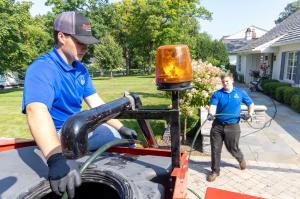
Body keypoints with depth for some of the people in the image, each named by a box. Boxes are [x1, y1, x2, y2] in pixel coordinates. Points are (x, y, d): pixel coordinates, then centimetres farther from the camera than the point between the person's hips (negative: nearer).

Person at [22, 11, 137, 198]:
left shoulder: (80, 69, 4)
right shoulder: (41, 69, -22)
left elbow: (96, 103, 5)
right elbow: (36, 110, -40)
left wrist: (121, 128, -2)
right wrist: (57, 158, -55)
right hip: (59, 134, -8)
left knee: (127, 140, 9)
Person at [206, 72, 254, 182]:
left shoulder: (240, 93, 4)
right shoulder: (217, 94, -1)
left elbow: (251, 104, 14)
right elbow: (213, 105, -16)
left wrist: (249, 113, -4)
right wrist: (210, 114, -37)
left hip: (233, 126, 0)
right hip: (217, 125, 1)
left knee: (233, 149, 11)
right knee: (215, 149, 4)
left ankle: (241, 159, 47)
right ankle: (215, 171, 22)